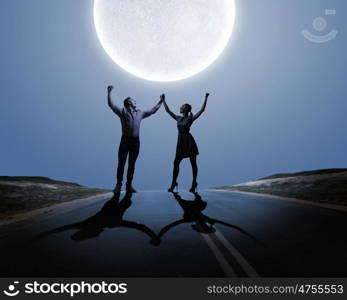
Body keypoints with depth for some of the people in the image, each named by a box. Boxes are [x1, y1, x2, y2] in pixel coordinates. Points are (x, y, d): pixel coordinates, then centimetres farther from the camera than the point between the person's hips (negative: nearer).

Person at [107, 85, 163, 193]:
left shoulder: (140, 113, 15)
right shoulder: (122, 111, 3)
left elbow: (152, 111, 25)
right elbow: (111, 104, -5)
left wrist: (160, 102, 27)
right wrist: (109, 92, -14)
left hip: (136, 141, 4)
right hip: (125, 140, -4)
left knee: (132, 164, 7)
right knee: (121, 163, -4)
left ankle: (129, 185, 15)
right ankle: (118, 185, 4)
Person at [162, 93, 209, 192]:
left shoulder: (191, 118, -4)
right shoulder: (178, 118, 12)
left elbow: (202, 110, -12)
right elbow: (168, 110, 20)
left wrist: (206, 98, -17)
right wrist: (163, 100, 23)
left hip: (189, 141, -6)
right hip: (180, 142, 6)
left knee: (193, 163, 3)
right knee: (176, 163, 3)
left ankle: (194, 183, 12)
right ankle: (173, 183, 13)